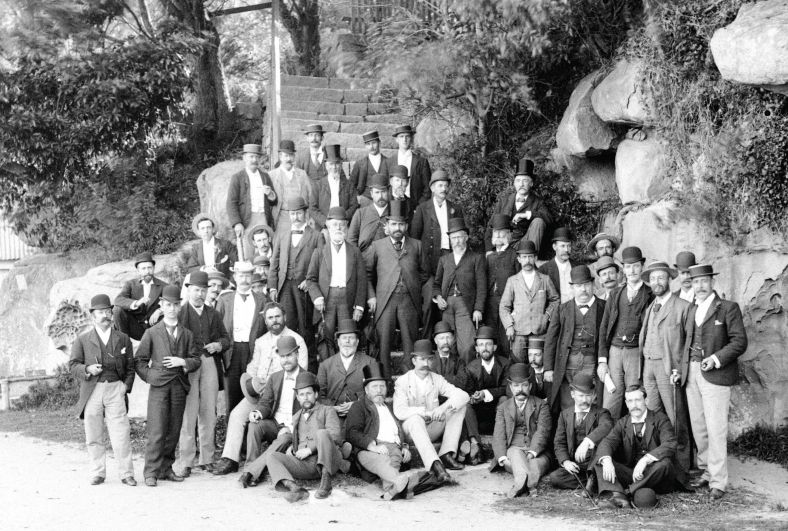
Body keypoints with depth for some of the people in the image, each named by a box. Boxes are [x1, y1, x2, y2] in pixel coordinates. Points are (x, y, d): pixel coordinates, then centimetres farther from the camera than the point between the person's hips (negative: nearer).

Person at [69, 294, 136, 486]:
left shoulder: (123, 339, 13)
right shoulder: (82, 339, 9)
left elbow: (130, 366, 14)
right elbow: (73, 364, 5)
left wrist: (126, 386, -1)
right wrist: (87, 369, -15)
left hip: (115, 389, 0)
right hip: (92, 391, 0)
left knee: (121, 434, -6)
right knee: (93, 436, 4)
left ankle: (126, 474, 0)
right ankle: (98, 474, 15)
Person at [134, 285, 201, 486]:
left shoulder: (186, 334, 14)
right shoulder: (152, 333, 7)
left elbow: (196, 359, 12)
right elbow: (139, 360, 9)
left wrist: (183, 362, -6)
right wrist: (150, 376, -2)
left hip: (179, 386, 3)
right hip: (159, 386, -3)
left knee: (174, 431, 6)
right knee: (156, 431, -9)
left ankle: (166, 469, 16)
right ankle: (151, 472, -5)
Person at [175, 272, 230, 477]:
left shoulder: (213, 314, 18)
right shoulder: (180, 313, 4)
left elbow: (226, 338, 21)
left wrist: (218, 345, -1)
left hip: (209, 364, 4)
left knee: (209, 413, 5)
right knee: (188, 414, -6)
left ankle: (207, 458, 12)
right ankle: (185, 461, -3)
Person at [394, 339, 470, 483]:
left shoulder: (437, 379, 5)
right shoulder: (403, 382, -5)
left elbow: (463, 395, -7)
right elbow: (399, 412, -20)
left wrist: (444, 407, -26)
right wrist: (426, 411, -29)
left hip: (432, 431, 4)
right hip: (410, 431, -4)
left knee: (459, 406, -12)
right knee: (415, 418, -38)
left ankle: (446, 455, -22)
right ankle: (435, 465, -53)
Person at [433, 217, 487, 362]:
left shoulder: (476, 258, 9)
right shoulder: (444, 260, 22)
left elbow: (481, 287, 2)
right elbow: (436, 283, 23)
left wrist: (478, 309, -7)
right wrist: (437, 296, 1)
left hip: (466, 305, -3)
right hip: (447, 305, 3)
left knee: (467, 345, -15)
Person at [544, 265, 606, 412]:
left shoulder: (603, 308, 8)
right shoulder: (563, 309, 15)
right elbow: (550, 340, 13)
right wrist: (548, 368, 6)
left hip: (591, 363, -2)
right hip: (566, 365, 2)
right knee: (567, 408, -1)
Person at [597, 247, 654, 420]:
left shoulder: (651, 295, 3)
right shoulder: (615, 294, 14)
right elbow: (604, 328, 13)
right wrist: (602, 360, 4)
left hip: (637, 354, -3)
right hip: (614, 351, 3)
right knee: (609, 407, -2)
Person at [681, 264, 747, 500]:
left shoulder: (728, 308, -1)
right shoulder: (691, 310, 17)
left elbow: (740, 342, -6)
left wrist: (717, 358, -17)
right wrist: (680, 369, 8)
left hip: (715, 375, -6)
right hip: (692, 374, 6)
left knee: (716, 429, -8)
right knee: (698, 427, 7)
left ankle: (718, 482, -3)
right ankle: (707, 471, 19)